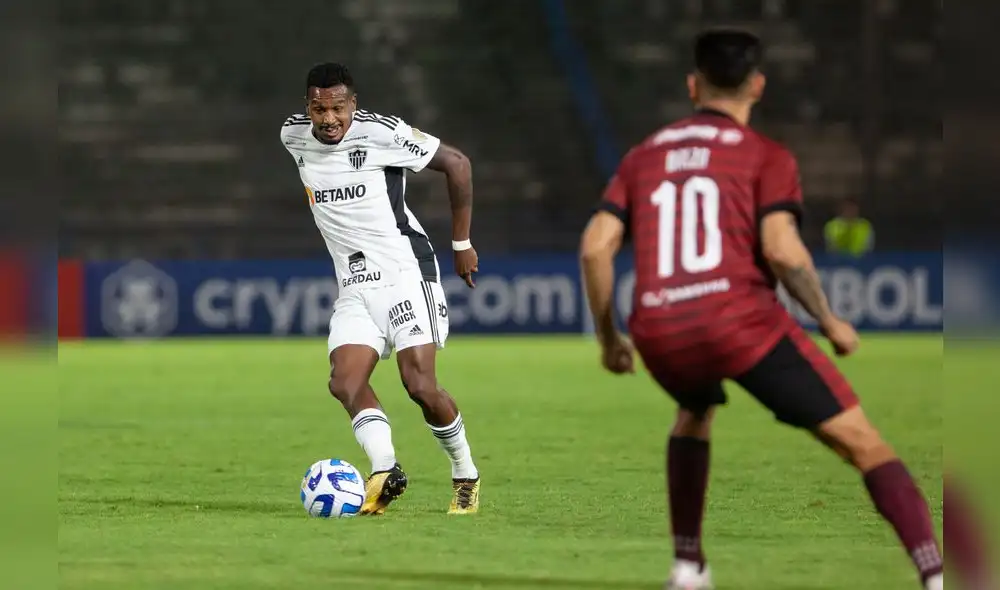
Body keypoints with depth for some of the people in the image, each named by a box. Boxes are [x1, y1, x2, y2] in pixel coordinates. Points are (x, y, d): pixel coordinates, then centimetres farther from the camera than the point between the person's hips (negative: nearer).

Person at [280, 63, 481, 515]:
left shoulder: (382, 133, -13)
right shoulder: (294, 137, 4)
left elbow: (457, 164, -4)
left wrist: (461, 244, 0)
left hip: (405, 271, -6)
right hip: (354, 287, 6)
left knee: (420, 385, -13)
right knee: (344, 383, -17)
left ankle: (466, 477, 6)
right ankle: (384, 471, -27)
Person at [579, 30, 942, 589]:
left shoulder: (643, 157, 21)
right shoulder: (767, 156, 7)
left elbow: (595, 247, 11)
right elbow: (782, 249, -8)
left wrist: (608, 337, 21)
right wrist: (831, 322, 4)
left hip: (660, 334, 4)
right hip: (741, 319, -4)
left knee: (695, 413, 39)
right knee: (862, 440, -1)